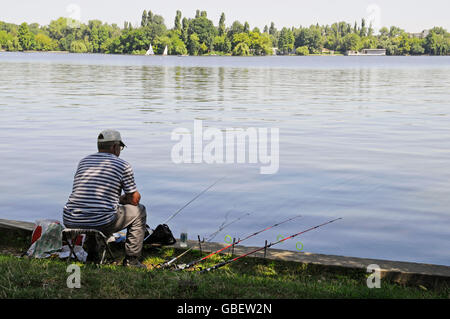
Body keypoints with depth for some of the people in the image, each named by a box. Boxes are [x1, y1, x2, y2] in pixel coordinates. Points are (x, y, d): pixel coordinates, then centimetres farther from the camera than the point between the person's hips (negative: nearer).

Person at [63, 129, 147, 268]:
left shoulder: (83, 161, 19)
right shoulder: (123, 165, 2)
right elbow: (135, 199, 6)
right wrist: (120, 199, 30)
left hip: (70, 223, 6)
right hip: (101, 223, -6)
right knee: (138, 211, 17)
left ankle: (91, 256, 32)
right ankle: (131, 259, 13)